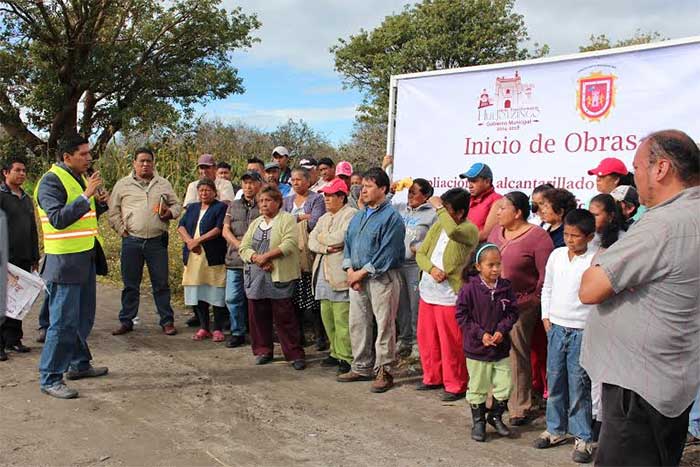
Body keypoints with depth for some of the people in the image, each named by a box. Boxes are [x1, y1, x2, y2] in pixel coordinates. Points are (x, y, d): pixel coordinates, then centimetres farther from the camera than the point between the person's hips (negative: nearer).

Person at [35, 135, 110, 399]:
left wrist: (101, 203, 2)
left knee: (83, 317, 18)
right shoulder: (51, 181, -13)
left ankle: (79, 364, 32)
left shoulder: (80, 178, 14)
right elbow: (58, 219, -23)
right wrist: (86, 195, -26)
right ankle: (50, 379, 3)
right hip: (64, 261, -9)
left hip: (86, 258, 9)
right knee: (63, 321, -5)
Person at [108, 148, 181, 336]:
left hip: (157, 241, 0)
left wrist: (170, 212, -7)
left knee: (161, 284, 4)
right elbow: (113, 211, 8)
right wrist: (122, 230, -1)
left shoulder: (164, 184, 9)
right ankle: (126, 321, 18)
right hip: (131, 241, 0)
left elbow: (177, 205, 15)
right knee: (130, 284, 8)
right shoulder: (123, 184, 6)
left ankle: (167, 321, 13)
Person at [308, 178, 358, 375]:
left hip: (341, 274, -8)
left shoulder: (351, 214, -4)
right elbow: (312, 241, 10)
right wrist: (326, 248, -9)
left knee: (342, 318, -8)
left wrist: (322, 238, 0)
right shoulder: (324, 218, 22)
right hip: (323, 273, 8)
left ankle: (346, 357, -1)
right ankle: (336, 352, 21)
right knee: (327, 316, 11)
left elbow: (341, 237, -18)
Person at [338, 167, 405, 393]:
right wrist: (350, 270, -1)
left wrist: (362, 272, -14)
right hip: (357, 278, 8)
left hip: (381, 278, -8)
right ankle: (361, 368, 25)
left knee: (384, 326, -1)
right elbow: (348, 243, 15)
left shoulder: (391, 217, -10)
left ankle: (384, 372, 8)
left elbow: (387, 254, -16)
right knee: (357, 323, 12)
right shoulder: (359, 216, 15)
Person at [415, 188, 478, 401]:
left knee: (450, 344, 1)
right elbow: (420, 253, 8)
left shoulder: (470, 230, -12)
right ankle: (433, 377, 33)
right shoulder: (438, 226, 9)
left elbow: (453, 231, -35)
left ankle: (455, 385, 16)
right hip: (427, 292, 7)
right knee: (426, 339, 16)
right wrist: (431, 269, -12)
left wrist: (439, 208, -20)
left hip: (449, 296, -7)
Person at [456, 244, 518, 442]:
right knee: (477, 388, 9)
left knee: (504, 386, 7)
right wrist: (480, 334, -15)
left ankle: (495, 416, 31)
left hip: (501, 347, 3)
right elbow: (462, 316, -10)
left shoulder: (505, 287, -2)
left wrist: (502, 330, -12)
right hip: (476, 349, -3)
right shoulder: (470, 288, -13)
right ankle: (478, 422, 27)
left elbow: (512, 312, 3)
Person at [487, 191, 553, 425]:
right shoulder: (496, 232, 13)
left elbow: (546, 274, -12)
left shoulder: (537, 237, -10)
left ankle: (521, 408, 11)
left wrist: (533, 300, -10)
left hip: (520, 306, -6)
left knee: (516, 355, -1)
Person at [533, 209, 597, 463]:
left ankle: (583, 438, 11)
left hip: (581, 331, -5)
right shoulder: (556, 255, 5)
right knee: (554, 381, 12)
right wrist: (546, 317, 10)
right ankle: (555, 429, 26)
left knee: (578, 385, -1)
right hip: (556, 327, 5)